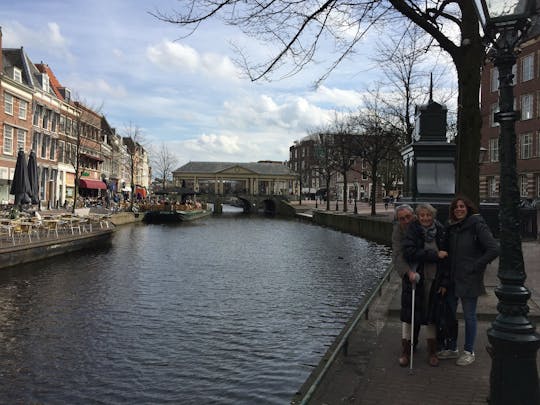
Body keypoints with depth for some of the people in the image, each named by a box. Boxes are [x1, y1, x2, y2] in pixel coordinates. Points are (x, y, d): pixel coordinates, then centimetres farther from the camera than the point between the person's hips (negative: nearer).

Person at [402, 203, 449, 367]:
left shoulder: (440, 231, 2)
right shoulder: (412, 231, -6)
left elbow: (446, 258, 4)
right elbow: (409, 252, -19)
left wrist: (444, 282, -1)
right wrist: (435, 255, -19)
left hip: (434, 280, 2)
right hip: (415, 279, -2)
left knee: (431, 316, 10)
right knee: (411, 315, 1)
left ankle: (432, 352, 23)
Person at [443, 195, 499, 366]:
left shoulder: (477, 225, -12)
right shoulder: (451, 227, 8)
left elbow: (494, 250, -16)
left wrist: (475, 266, -14)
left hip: (469, 280, -6)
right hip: (452, 279, 6)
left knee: (469, 315, 6)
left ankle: (469, 352, 21)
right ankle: (451, 347, 28)